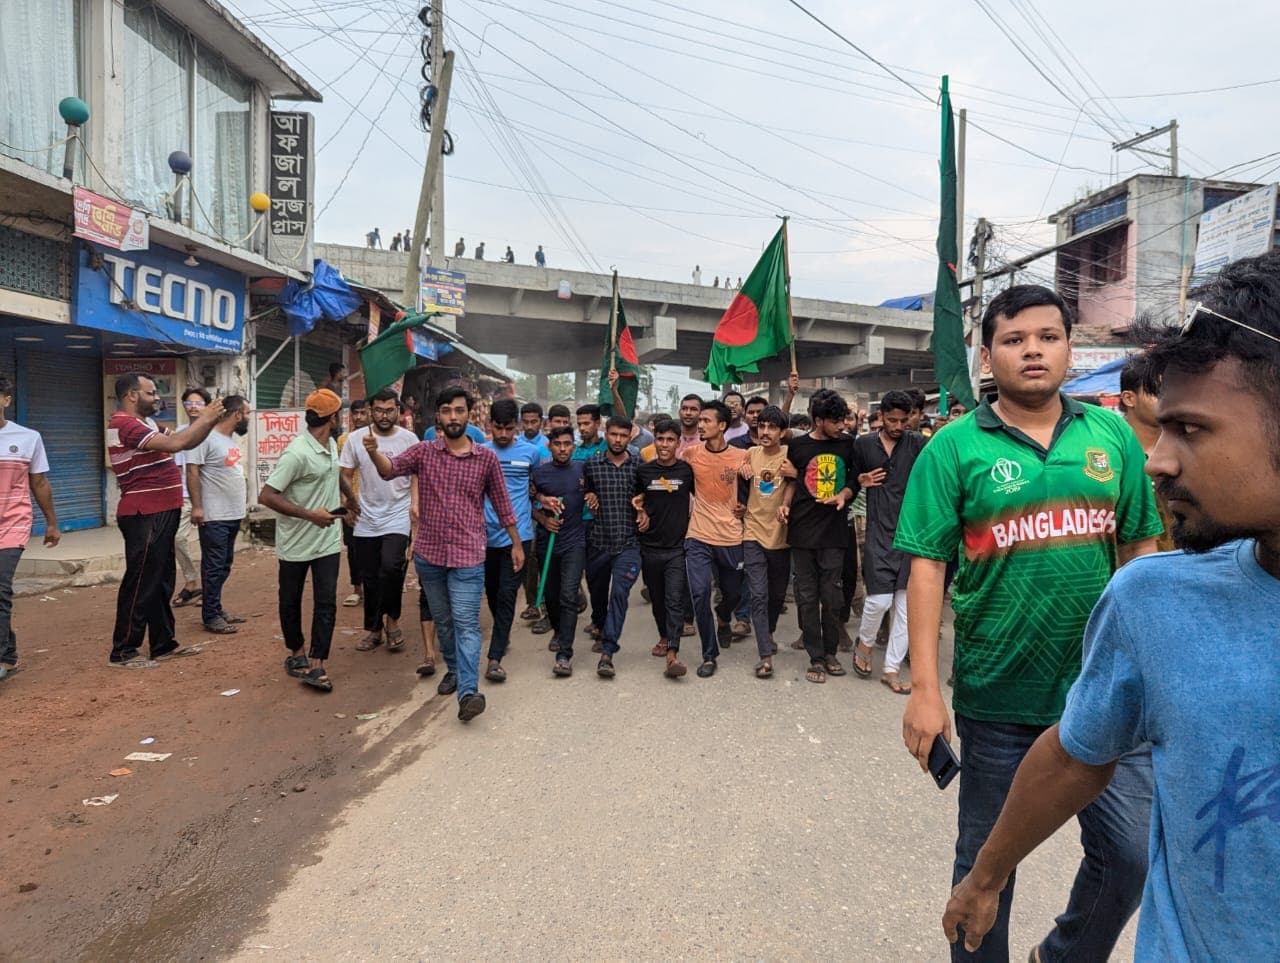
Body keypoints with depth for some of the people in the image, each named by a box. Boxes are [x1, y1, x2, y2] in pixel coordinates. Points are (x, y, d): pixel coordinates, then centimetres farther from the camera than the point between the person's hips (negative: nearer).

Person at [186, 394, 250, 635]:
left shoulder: (235, 439, 13)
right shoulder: (207, 438, -14)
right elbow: (192, 472, -17)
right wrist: (196, 506, -21)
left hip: (234, 515, 9)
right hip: (214, 517, -9)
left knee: (225, 566, 14)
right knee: (214, 568, -1)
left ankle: (217, 609, 24)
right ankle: (210, 616, 7)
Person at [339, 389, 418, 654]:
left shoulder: (409, 439, -2)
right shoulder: (356, 438, 0)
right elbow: (345, 475, 5)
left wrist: (415, 503, -11)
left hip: (398, 518, -2)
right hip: (366, 521, 2)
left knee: (391, 566, -23)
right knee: (369, 578, 10)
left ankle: (392, 618, 1)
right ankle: (373, 629, 28)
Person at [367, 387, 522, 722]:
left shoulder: (487, 458, -1)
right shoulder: (424, 452, 1)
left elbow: (502, 504, 7)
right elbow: (391, 469, -17)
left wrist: (517, 544, 11)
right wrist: (373, 452, -39)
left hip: (468, 556, -3)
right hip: (429, 554, 3)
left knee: (466, 623, -9)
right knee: (442, 620, 17)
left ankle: (468, 692, -14)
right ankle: (454, 669, 37)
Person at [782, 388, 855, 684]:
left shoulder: (846, 445, 6)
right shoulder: (798, 445, 2)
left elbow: (851, 482, 14)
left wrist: (843, 495, -6)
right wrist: (785, 504, -4)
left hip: (834, 532, 1)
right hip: (803, 530, 0)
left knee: (832, 596, 4)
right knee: (807, 597, 4)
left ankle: (830, 652, 22)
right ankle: (816, 657, 14)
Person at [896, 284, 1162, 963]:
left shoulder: (1113, 436, 3)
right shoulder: (955, 448, -8)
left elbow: (1141, 548, 8)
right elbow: (927, 568, -9)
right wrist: (924, 689, -13)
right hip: (996, 697, -2)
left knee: (1133, 854, 10)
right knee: (986, 859, 14)